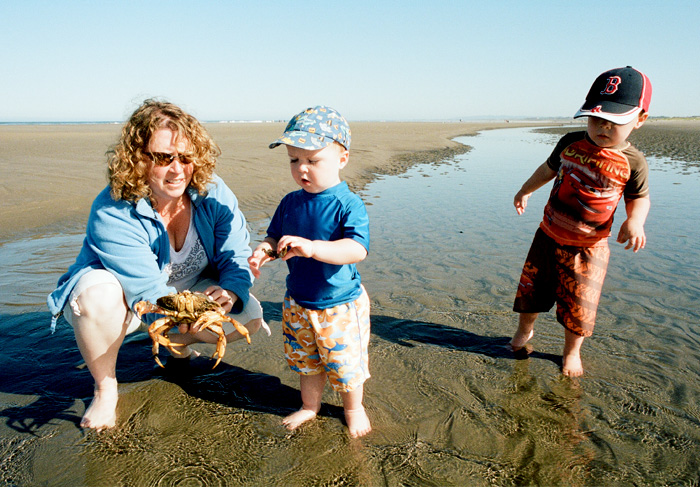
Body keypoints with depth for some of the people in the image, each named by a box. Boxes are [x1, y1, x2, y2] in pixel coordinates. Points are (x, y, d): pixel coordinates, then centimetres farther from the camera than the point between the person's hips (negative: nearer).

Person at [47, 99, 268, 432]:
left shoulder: (212, 192, -19)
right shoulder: (112, 213, -31)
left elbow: (237, 255, -18)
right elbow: (148, 291, -37)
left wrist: (229, 291, -40)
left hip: (190, 289, 4)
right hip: (123, 298, -3)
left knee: (250, 317, -15)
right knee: (98, 293, -38)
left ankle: (179, 344, 16)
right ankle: (105, 389, -10)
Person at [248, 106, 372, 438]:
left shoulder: (348, 205, -19)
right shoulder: (290, 203, -1)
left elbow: (358, 249, -31)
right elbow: (275, 236, 9)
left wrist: (312, 247, -43)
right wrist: (264, 251, -15)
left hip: (341, 305, -5)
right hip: (297, 302, 5)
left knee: (345, 363, 12)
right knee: (304, 360, 23)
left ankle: (353, 408, 41)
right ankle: (309, 406, 48)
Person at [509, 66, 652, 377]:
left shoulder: (632, 163, -13)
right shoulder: (571, 143, -6)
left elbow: (639, 198, 2)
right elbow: (549, 168, 14)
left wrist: (635, 222, -18)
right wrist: (525, 191, 21)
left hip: (588, 248, -2)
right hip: (548, 237, 3)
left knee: (578, 305, 4)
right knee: (531, 289, 14)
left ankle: (571, 351, 30)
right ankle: (524, 330, 42)